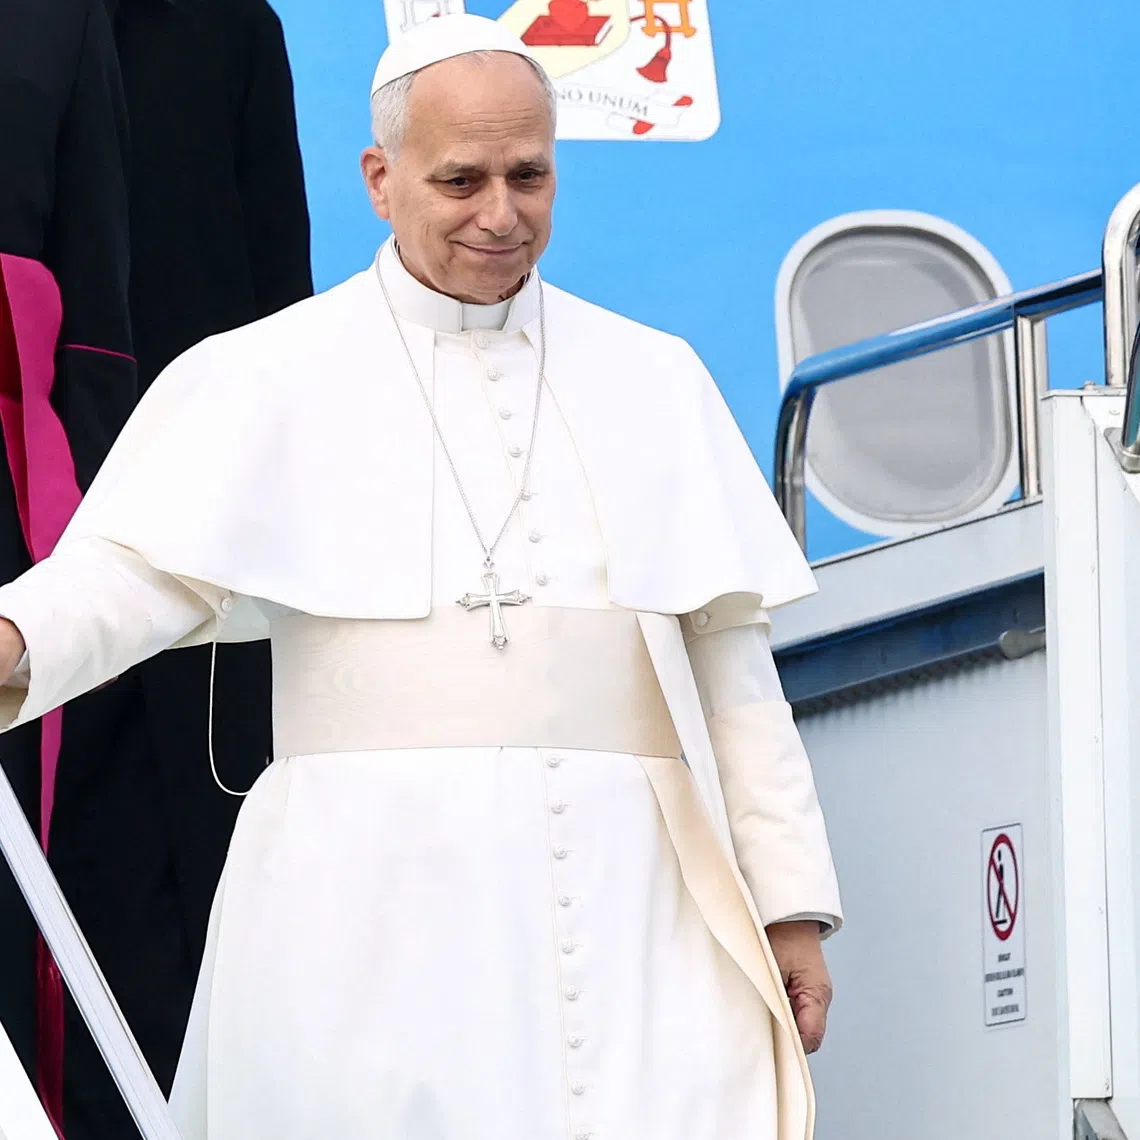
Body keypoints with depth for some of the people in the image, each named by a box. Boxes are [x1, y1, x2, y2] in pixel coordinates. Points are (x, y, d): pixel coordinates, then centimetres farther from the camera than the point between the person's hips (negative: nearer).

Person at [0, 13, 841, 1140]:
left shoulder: (652, 378, 17)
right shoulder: (270, 376, 8)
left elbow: (729, 658, 16)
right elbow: (143, 572, -5)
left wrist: (790, 898, 11)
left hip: (629, 907, 2)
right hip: (373, 909, -2)